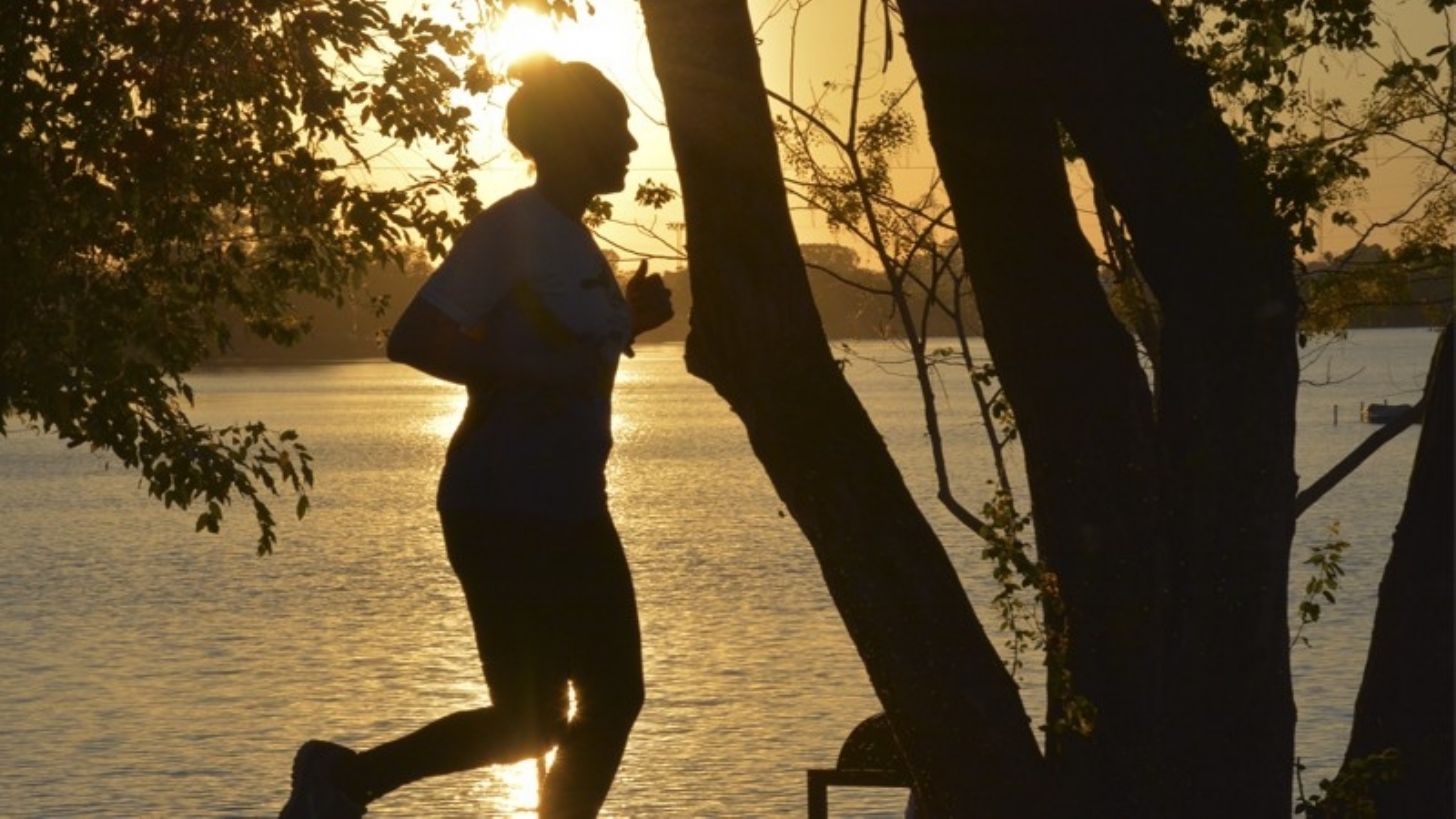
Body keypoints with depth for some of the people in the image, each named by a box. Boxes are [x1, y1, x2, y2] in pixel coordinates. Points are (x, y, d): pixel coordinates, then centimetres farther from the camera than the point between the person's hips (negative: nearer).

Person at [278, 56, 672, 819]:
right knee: (529, 721, -4)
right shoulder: (512, 229, -13)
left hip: (573, 511, 9)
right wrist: (535, 374, -25)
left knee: (614, 698, 6)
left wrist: (630, 320, 8)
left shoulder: (574, 239, 12)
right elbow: (412, 340, -20)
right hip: (505, 513, -9)